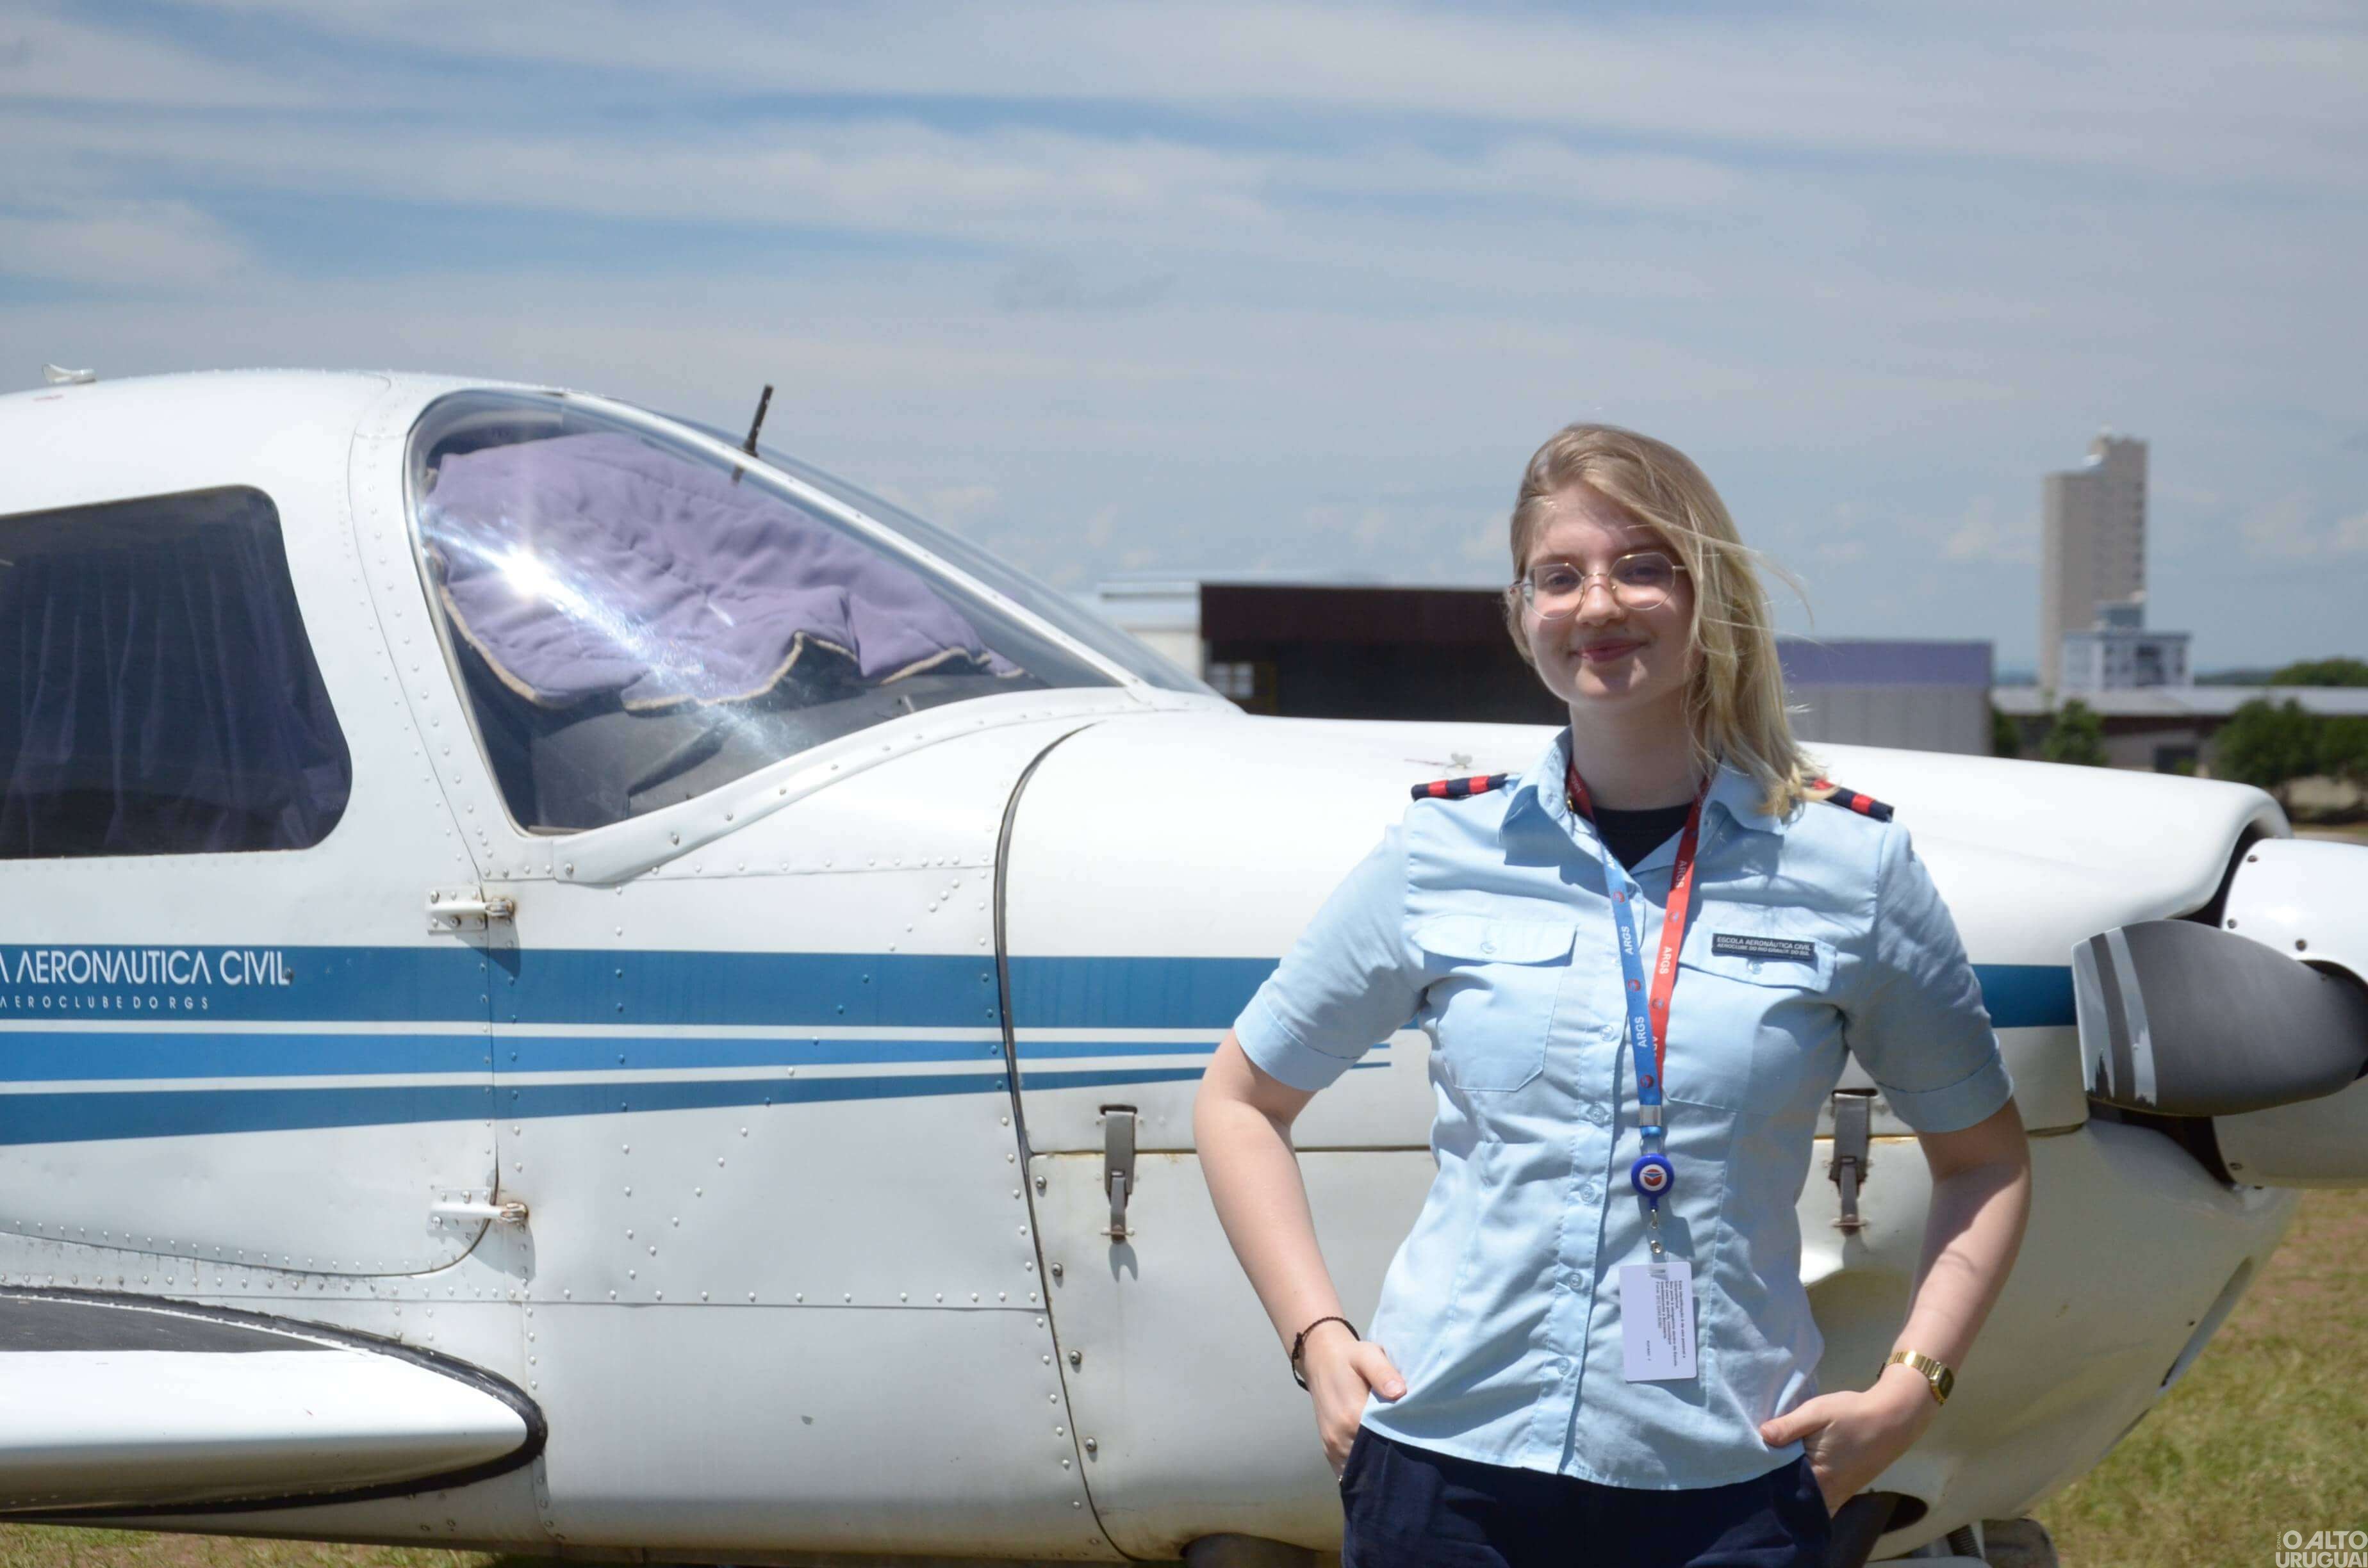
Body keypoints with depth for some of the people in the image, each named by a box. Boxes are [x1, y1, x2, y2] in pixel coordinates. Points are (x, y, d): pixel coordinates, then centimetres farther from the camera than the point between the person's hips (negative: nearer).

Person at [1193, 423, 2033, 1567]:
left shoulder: (1852, 870, 3)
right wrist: (1317, 1337, 4)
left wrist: (1910, 1387, 1)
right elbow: (1239, 1102, 15)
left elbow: (1985, 1159, 14)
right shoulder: (1443, 854, 4)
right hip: (1442, 1463, 1)